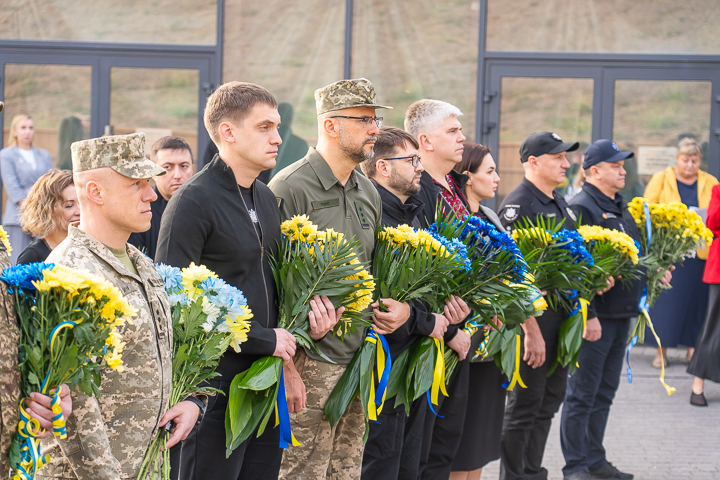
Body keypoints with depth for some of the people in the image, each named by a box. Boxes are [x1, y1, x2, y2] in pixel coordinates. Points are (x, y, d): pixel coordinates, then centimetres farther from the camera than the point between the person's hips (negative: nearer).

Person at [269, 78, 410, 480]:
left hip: (357, 364, 8)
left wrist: (401, 307, 4)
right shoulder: (291, 189, -11)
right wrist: (285, 367, -17)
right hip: (309, 365, -8)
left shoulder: (368, 193, 15)